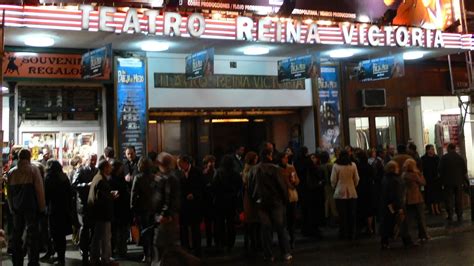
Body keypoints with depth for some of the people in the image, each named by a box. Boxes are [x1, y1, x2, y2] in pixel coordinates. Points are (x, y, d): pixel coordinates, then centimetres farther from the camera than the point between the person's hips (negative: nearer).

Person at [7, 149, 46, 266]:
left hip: (16, 208, 4)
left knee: (16, 236, 13)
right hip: (31, 208, -4)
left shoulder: (11, 172, 6)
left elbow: (9, 192, 9)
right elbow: (39, 190, -12)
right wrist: (42, 207, -5)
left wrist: (11, 208, 16)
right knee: (32, 235, 0)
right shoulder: (33, 170, -7)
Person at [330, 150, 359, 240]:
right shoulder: (353, 165, -2)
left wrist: (335, 187, 14)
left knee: (342, 215, 5)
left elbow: (333, 180, -5)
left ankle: (343, 234, 9)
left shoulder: (336, 166, -8)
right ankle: (351, 234, 13)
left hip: (340, 193, -2)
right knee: (351, 215, 9)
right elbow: (356, 179, 3)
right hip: (352, 193, 2)